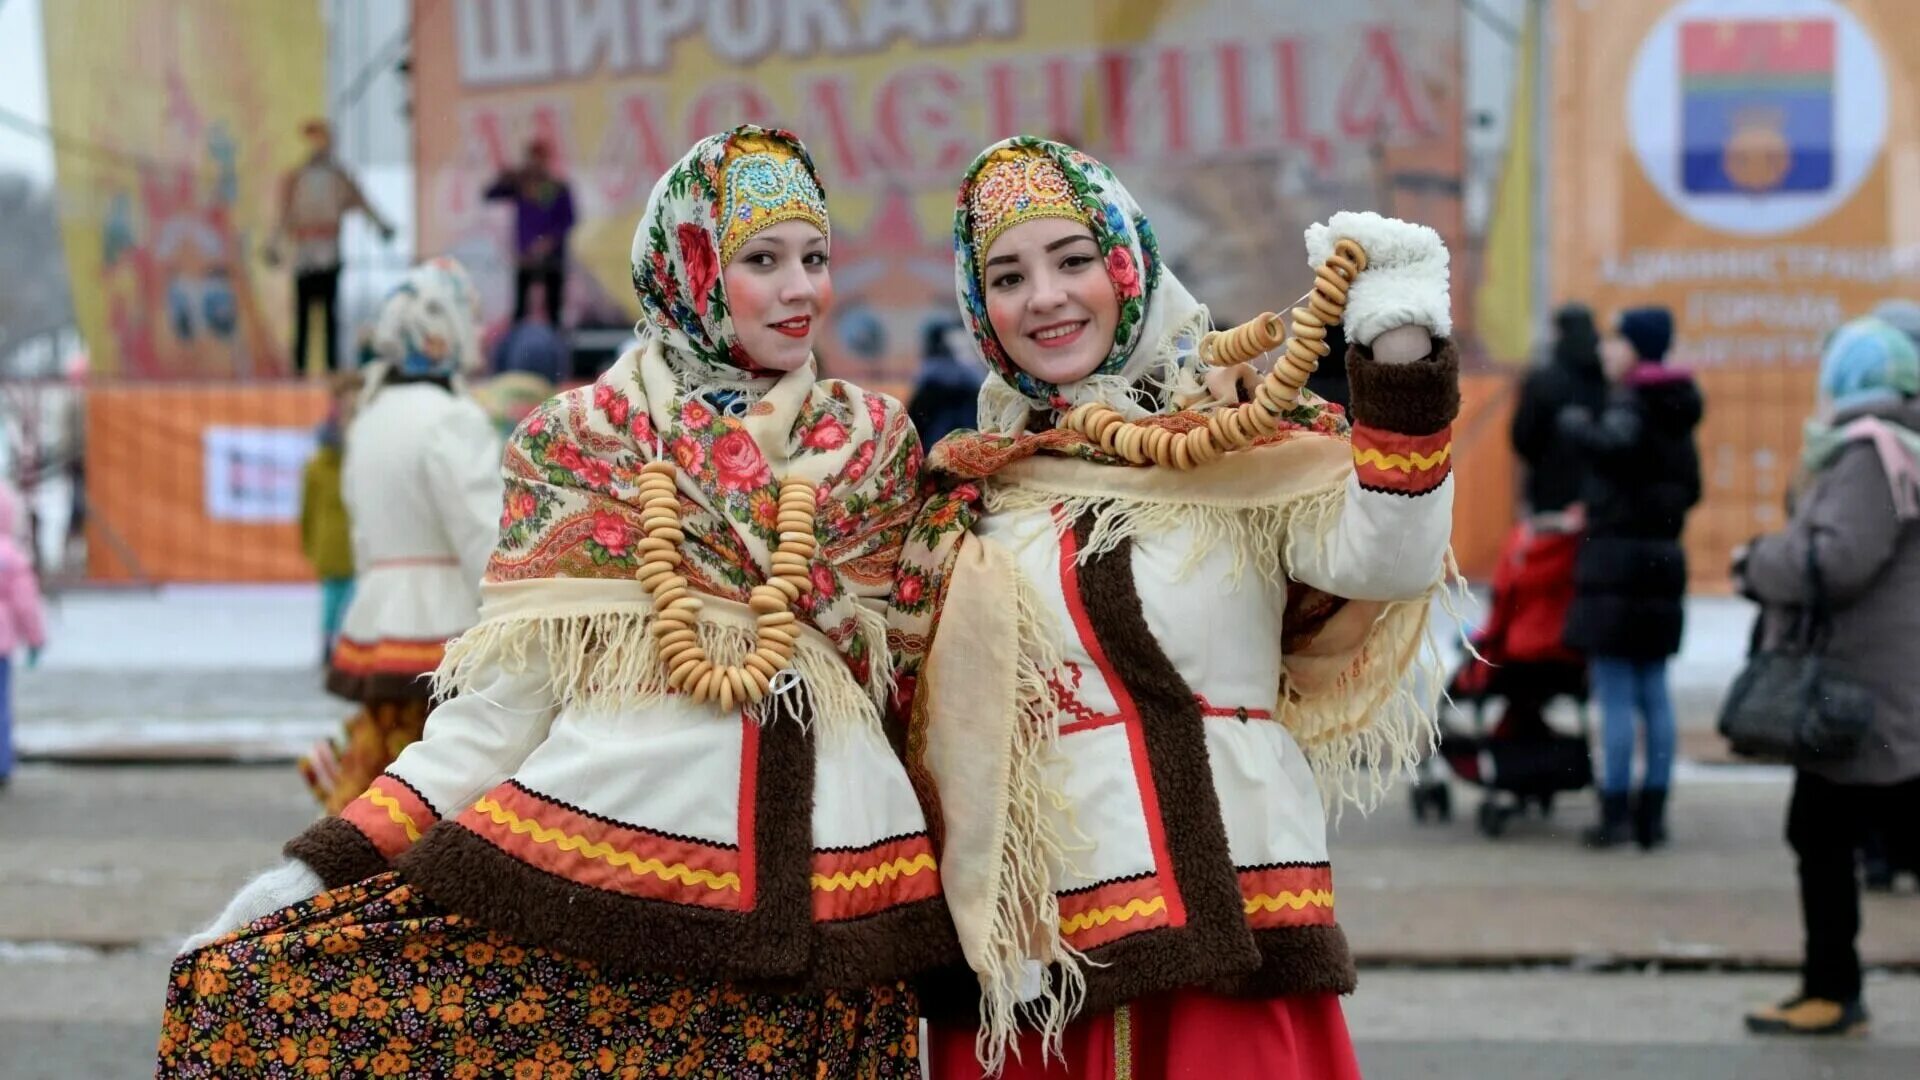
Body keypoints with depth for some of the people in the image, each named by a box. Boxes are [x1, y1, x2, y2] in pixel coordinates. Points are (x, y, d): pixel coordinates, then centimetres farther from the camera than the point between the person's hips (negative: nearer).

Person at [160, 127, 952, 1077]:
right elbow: (505, 695, 3)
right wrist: (321, 869, -6)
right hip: (605, 836, 0)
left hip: (816, 882, 0)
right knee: (261, 993, -13)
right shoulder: (582, 439, 6)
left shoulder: (872, 441, 11)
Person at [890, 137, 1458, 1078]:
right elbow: (913, 731, 15)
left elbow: (1387, 562, -17)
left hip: (1233, 935, -2)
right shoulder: (964, 495, 11)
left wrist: (1403, 362, -26)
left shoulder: (1243, 444, 1)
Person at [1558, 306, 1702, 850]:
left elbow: (1611, 444, -34)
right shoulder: (1674, 413, 15)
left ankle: (1616, 811, -4)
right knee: (1654, 693, 11)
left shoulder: (1630, 406, -12)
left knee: (1616, 696, -5)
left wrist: (1574, 419, -16)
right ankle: (1653, 811, 13)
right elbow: (1689, 488, 21)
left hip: (1616, 561, -9)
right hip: (1663, 561, 9)